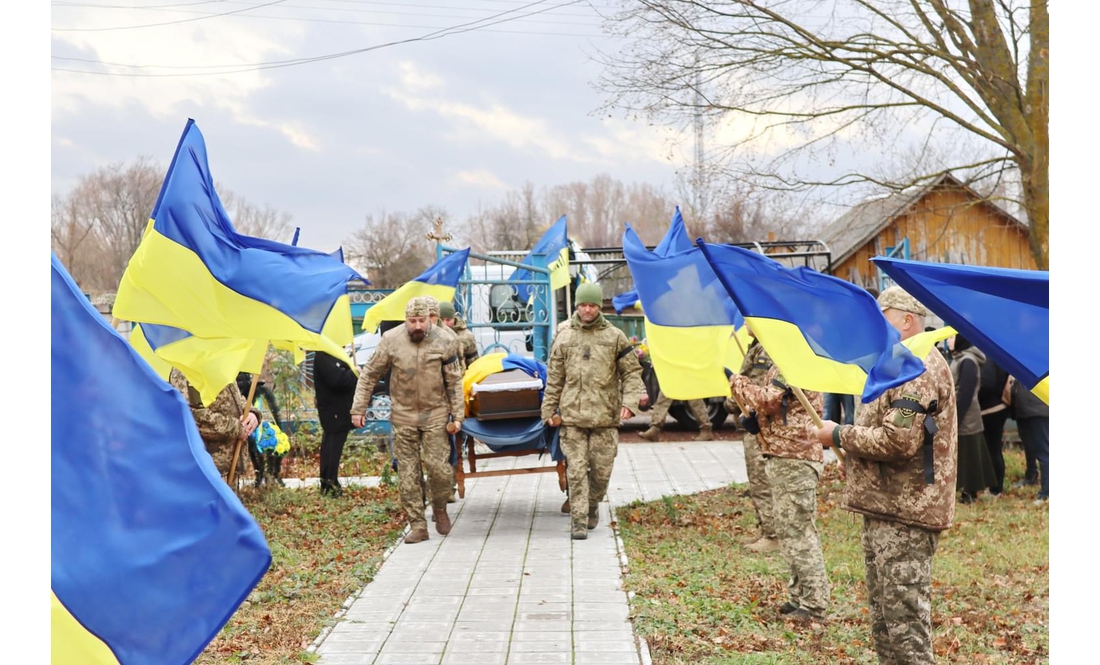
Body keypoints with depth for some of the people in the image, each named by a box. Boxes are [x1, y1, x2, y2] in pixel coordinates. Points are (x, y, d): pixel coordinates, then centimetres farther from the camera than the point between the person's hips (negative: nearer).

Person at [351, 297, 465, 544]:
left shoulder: (442, 342, -5)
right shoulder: (391, 341, -6)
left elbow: (454, 381, 3)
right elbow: (369, 375, 4)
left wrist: (457, 416, -1)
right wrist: (358, 408, 2)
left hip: (435, 415, -1)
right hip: (403, 416, 1)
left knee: (438, 466, -8)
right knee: (408, 473, 1)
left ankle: (440, 508, 20)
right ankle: (417, 525, 9)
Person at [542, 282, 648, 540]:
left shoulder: (615, 337, 5)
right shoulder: (564, 338, 8)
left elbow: (632, 372, 7)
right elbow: (554, 380, 11)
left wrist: (629, 401, -6)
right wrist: (549, 411, 9)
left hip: (605, 417, 0)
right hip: (572, 416, 0)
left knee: (602, 470, 4)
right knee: (576, 470, -4)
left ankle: (592, 504, 30)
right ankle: (578, 520, 1)